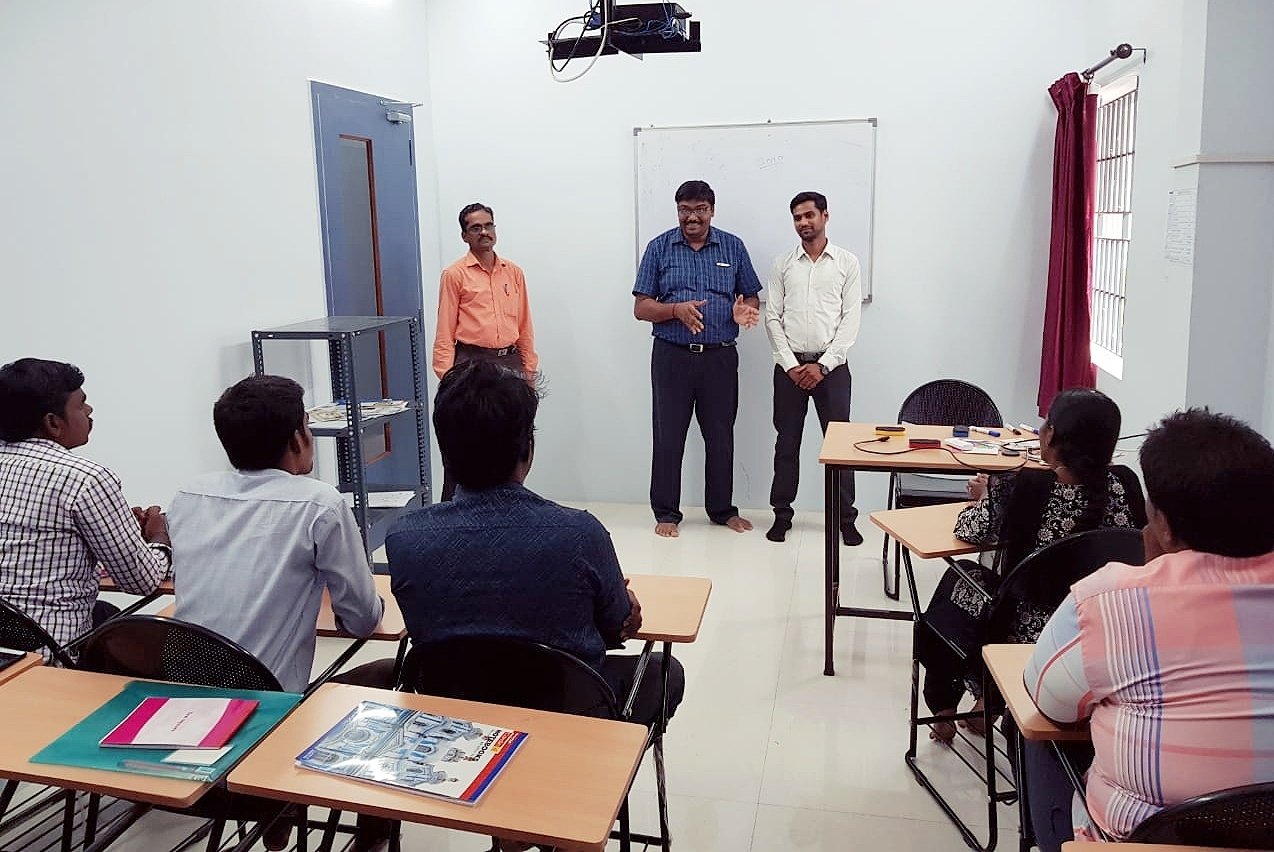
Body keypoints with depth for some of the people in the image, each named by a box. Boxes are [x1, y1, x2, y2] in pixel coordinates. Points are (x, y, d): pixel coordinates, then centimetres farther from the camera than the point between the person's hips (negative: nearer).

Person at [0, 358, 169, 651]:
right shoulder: (88, 479, -17)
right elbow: (143, 581, -11)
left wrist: (123, 524, 16)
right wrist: (158, 537, 9)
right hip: (51, 650, -7)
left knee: (105, 612, 29)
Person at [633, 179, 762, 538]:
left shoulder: (733, 247, 6)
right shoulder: (659, 248, 2)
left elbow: (752, 299, 10)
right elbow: (641, 308, -1)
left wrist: (744, 311, -14)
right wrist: (676, 310, -19)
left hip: (720, 357, 1)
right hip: (672, 357, -1)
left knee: (721, 436, 9)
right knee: (668, 437, 3)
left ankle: (722, 509, 24)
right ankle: (666, 512, 16)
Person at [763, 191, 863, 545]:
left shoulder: (847, 263, 4)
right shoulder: (783, 264, 7)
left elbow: (851, 320, -2)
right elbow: (773, 317, 3)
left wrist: (822, 365, -10)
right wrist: (791, 365, -7)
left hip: (831, 365, -1)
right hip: (789, 365, 1)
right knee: (787, 443, 7)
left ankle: (845, 519, 10)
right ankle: (782, 515, 16)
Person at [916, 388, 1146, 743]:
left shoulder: (1028, 487, -25)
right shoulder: (1123, 485, -10)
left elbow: (972, 531, -9)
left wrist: (985, 496, 13)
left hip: (1024, 634, -5)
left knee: (958, 577, 26)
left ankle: (943, 709, 38)